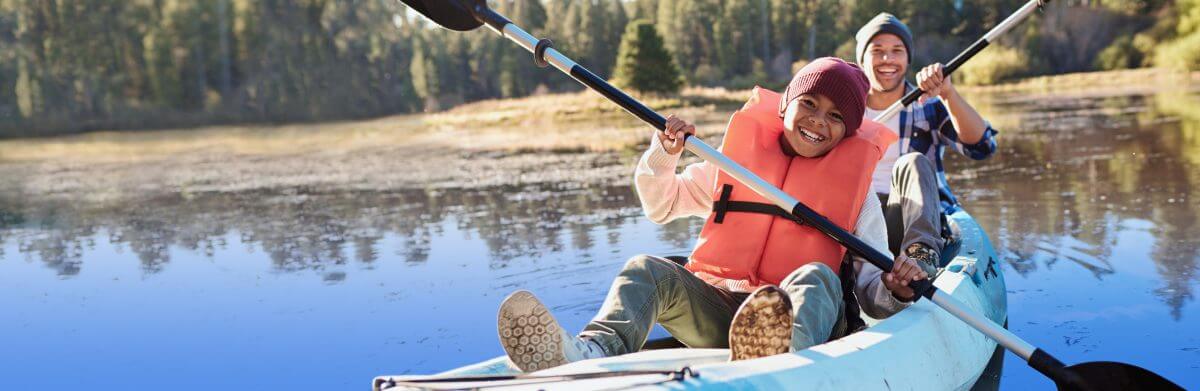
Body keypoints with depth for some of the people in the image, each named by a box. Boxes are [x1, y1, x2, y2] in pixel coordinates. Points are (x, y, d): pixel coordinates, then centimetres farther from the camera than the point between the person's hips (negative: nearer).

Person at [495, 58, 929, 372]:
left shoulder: (857, 185, 13)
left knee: (816, 277, -33)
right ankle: (593, 354, -56)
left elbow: (871, 285, 8)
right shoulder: (738, 157, 16)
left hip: (803, 317, -1)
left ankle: (783, 357, -68)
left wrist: (893, 290, -16)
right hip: (714, 310, 2)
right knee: (647, 270, -23)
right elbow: (662, 206, 23)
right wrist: (663, 155, 4)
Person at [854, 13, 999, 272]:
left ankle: (921, 255, -50)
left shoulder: (930, 107, 14)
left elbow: (982, 147, -3)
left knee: (913, 163, -29)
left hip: (919, 222, 0)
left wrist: (947, 93, -16)